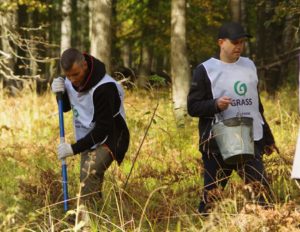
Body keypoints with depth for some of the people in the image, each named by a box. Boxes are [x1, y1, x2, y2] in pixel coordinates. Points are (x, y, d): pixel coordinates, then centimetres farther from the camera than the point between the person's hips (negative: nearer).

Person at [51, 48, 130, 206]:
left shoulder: (104, 88, -29)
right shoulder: (69, 81, -5)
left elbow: (103, 128, -26)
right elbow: (65, 107, 14)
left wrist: (74, 148, -27)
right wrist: (60, 92, -10)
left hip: (108, 138, -8)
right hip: (88, 139, 8)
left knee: (90, 172, -28)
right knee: (87, 184, 9)